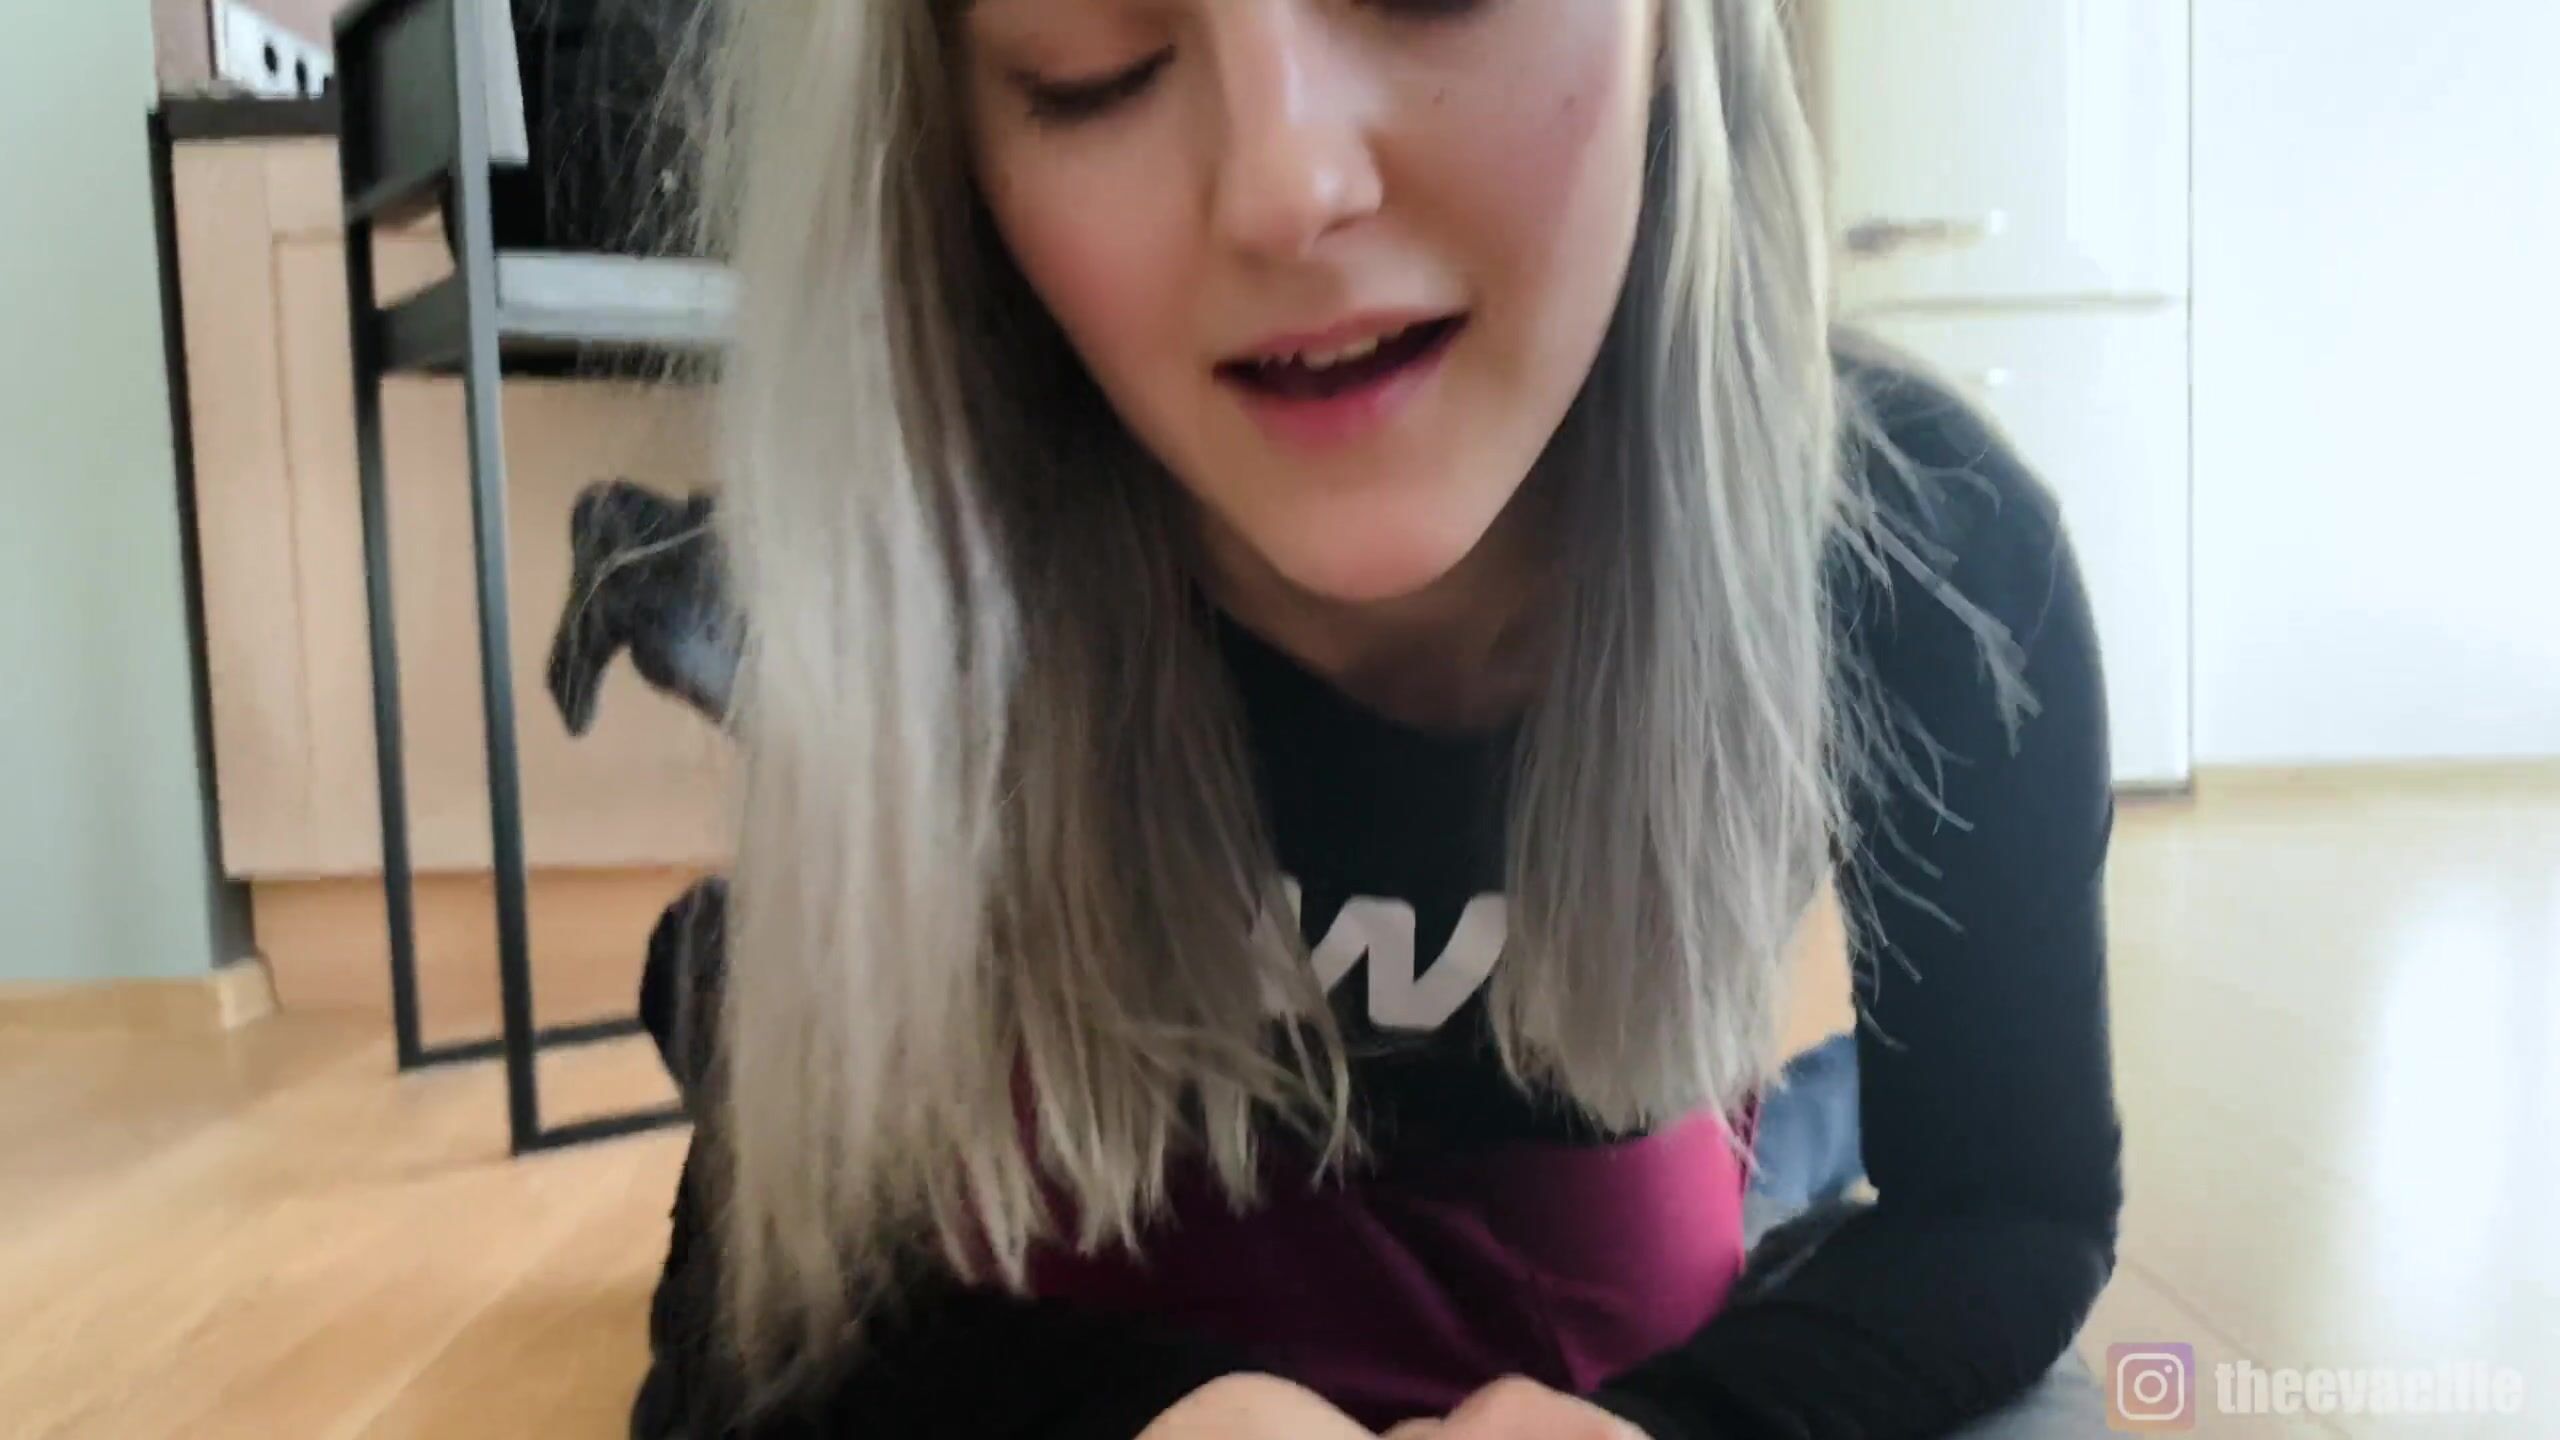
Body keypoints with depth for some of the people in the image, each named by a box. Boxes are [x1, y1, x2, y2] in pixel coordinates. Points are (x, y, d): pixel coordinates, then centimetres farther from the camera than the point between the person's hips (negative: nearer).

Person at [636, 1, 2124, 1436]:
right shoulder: (925, 598, -30)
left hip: (1603, 1232, 2)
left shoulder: (1928, 552, -27)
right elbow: (788, 1280, -20)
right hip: (1100, 1296, -1)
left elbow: (2017, 1197, -15)